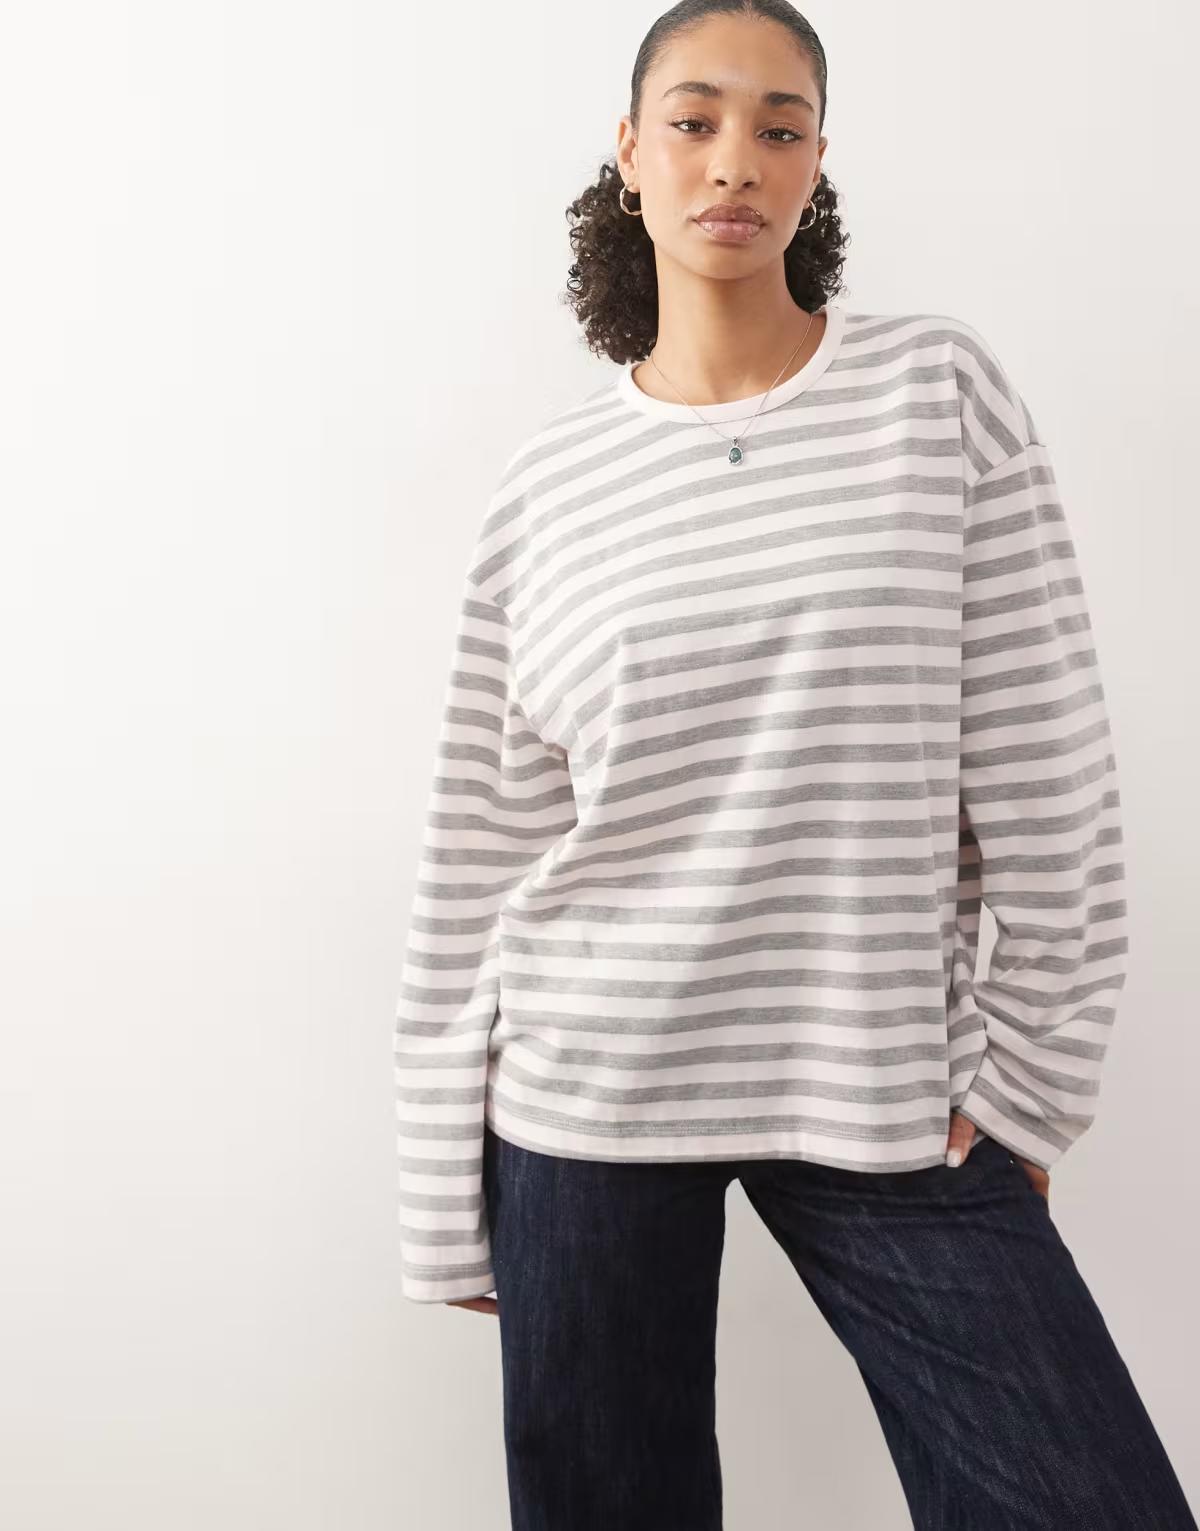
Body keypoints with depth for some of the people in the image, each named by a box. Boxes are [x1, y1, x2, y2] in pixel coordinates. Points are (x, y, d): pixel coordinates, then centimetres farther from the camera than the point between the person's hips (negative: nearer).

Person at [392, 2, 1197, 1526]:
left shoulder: (940, 388, 0)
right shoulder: (547, 483, 2)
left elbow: (1048, 770, 0)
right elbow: (476, 847, 3)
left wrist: (1027, 1078, -1)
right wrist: (449, 1189, 4)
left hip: (888, 1087, 0)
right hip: (589, 1087, 1)